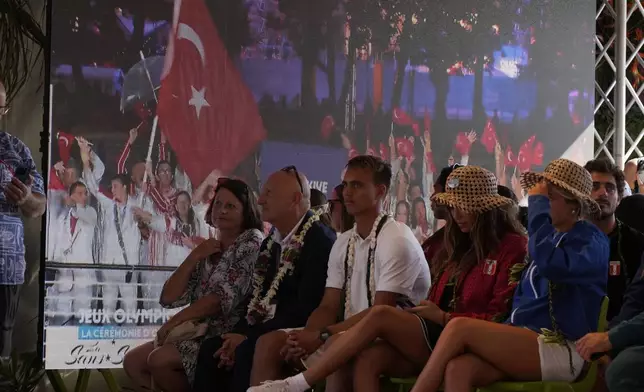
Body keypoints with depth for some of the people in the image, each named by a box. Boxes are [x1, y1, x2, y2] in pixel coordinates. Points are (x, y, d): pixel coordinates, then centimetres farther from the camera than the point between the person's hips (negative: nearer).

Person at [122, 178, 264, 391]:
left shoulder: (252, 242, -6)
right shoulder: (208, 250, 16)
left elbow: (225, 298, -18)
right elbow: (169, 299, 7)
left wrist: (174, 322, -13)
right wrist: (194, 257, -4)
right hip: (199, 332, 8)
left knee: (159, 360, -24)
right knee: (133, 361, -1)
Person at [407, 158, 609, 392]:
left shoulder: (591, 241, -1)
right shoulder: (551, 237, 23)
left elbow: (549, 263, -23)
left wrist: (538, 206, -13)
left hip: (560, 349, -7)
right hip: (526, 342, 7)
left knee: (460, 327, -23)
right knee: (457, 369, -26)